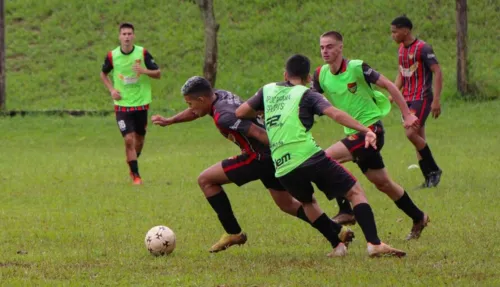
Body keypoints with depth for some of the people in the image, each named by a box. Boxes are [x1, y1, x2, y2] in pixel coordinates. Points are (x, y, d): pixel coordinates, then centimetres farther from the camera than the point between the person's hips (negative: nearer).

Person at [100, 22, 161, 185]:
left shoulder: (142, 53, -8)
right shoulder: (112, 56, -6)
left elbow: (158, 74, -3)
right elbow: (103, 74, 13)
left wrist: (145, 71, -24)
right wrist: (111, 89, -3)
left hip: (141, 103, 1)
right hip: (122, 105, -1)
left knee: (139, 139, 12)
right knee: (129, 139, -12)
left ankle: (132, 167, 38)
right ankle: (136, 176, -3)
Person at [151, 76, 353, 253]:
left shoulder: (223, 117, -21)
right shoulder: (219, 96, 7)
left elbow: (258, 133, -26)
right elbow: (195, 112, 30)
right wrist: (168, 121, 30)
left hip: (260, 158, -10)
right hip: (276, 157, 10)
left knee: (205, 180, 0)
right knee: (287, 205, 22)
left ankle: (233, 233, 6)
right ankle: (338, 231, 16)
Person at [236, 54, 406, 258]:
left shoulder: (268, 90, 19)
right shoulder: (306, 95, 7)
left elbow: (240, 112, 21)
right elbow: (336, 114, -9)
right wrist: (365, 130, -13)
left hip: (282, 169, 4)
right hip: (309, 157, -4)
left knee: (307, 202, 32)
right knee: (355, 192, 4)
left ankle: (337, 245, 21)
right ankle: (374, 244, -12)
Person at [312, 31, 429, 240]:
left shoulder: (356, 67, -14)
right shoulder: (321, 75, 3)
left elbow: (389, 86, -8)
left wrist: (407, 114, -9)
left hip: (371, 127, -7)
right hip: (354, 133, 7)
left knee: (328, 158, -22)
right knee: (382, 183, 13)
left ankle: (345, 211, -14)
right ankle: (418, 218, 29)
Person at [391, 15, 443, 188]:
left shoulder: (423, 48, -14)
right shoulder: (402, 49, 12)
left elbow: (438, 72, -17)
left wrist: (436, 100, -22)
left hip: (422, 98, -8)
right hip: (407, 99, 8)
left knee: (411, 133, -20)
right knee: (418, 138, 5)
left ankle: (434, 170, -7)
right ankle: (429, 179, 8)